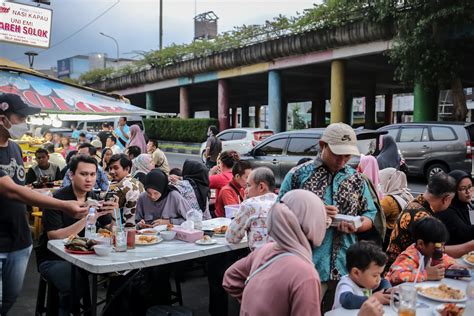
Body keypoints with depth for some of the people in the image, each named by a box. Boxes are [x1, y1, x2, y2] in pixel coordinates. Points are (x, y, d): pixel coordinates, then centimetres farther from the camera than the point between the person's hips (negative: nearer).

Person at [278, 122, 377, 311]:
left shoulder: (356, 179, 8)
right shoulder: (298, 174, -3)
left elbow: (370, 214, 12)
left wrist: (356, 226, -11)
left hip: (346, 267, 4)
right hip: (307, 267, -3)